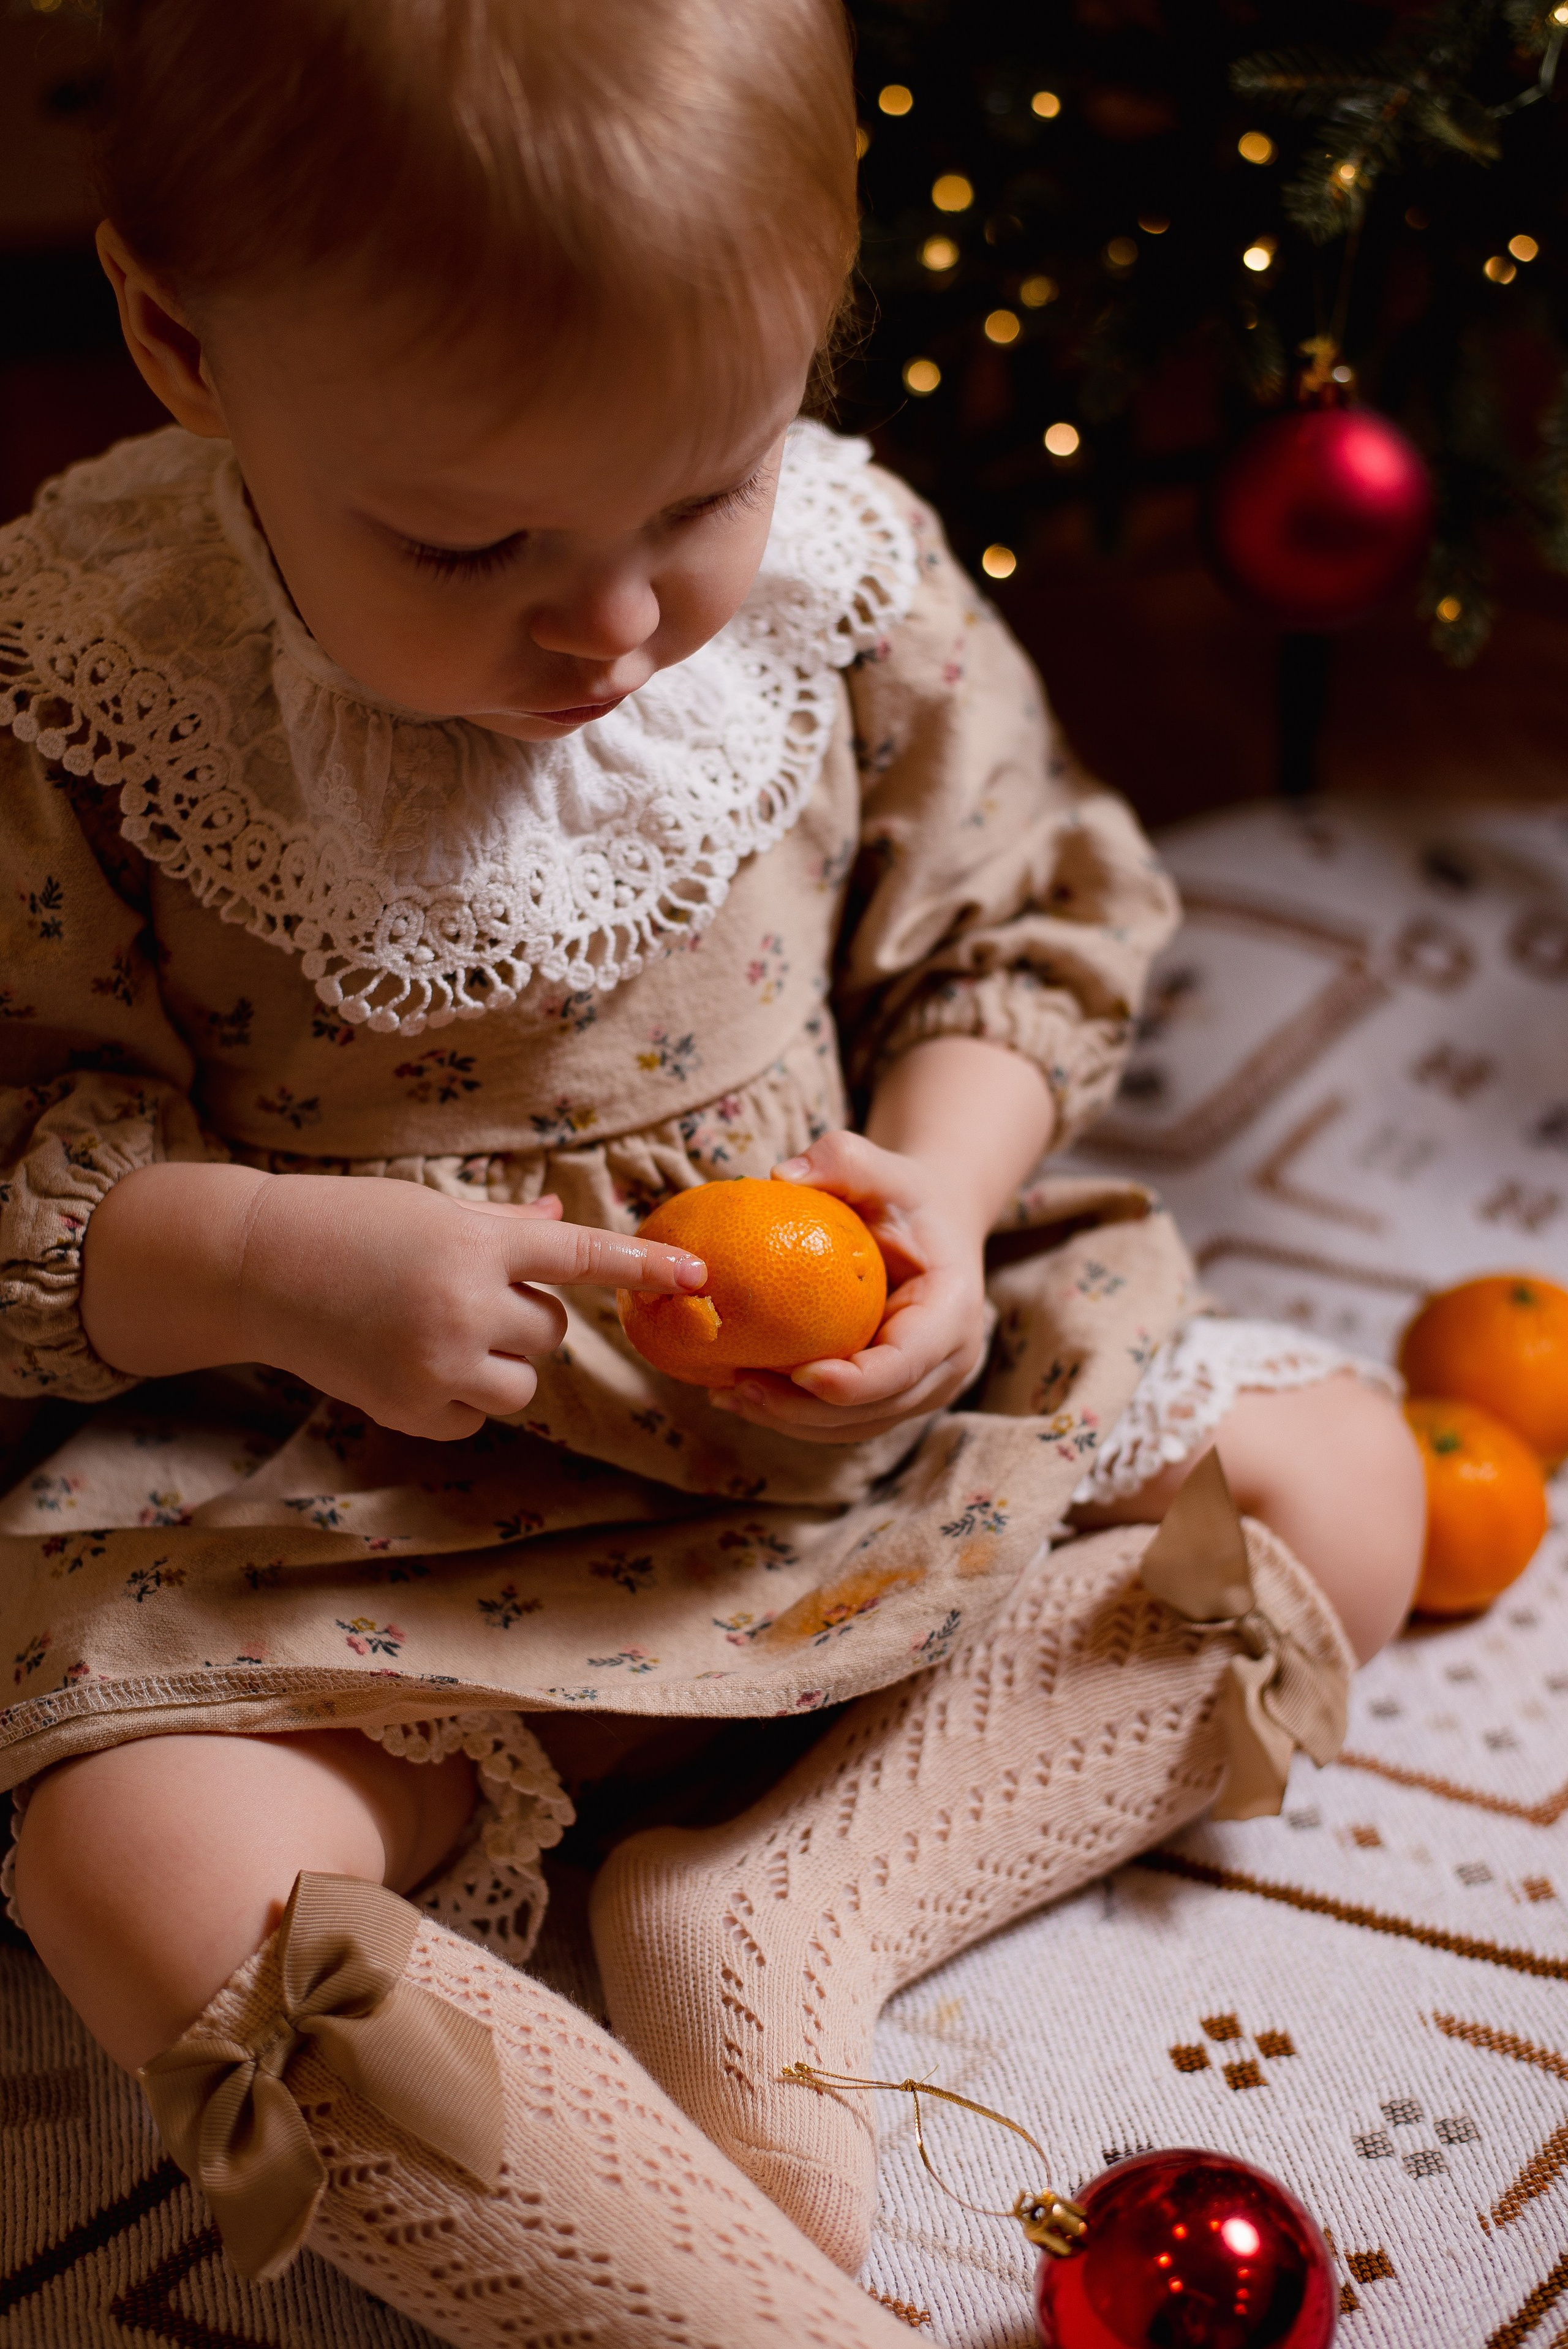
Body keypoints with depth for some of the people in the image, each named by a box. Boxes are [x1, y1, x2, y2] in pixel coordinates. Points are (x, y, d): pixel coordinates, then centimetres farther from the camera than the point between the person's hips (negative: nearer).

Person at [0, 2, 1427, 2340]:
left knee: (1342, 1474, -1)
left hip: (841, 1413, 4)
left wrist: (940, 1183, -14)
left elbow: (1024, 930, 5)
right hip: (343, 1502, -3)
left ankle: (773, 1917, -13)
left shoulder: (844, 573, -10)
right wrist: (267, 1265, -29)